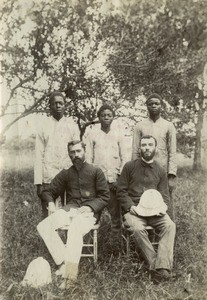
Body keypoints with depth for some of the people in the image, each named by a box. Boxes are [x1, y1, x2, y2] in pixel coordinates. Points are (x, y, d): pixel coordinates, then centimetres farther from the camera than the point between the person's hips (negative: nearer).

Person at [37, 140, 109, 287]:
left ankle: (70, 273, -30)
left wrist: (90, 207, -13)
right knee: (43, 226, -21)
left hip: (89, 211, -4)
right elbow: (48, 191, 24)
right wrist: (51, 203, 1)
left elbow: (105, 196, 4)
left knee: (75, 229, -37)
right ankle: (64, 263, -21)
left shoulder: (96, 171, 8)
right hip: (70, 209, 4)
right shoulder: (65, 174, 18)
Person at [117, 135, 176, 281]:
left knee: (170, 225, -27)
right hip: (133, 210, -2)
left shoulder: (161, 171, 13)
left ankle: (162, 267, -29)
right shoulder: (129, 166, 6)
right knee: (138, 228, -33)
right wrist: (130, 206, -12)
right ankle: (154, 263, -21)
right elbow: (121, 191, 4)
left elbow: (165, 195, 13)